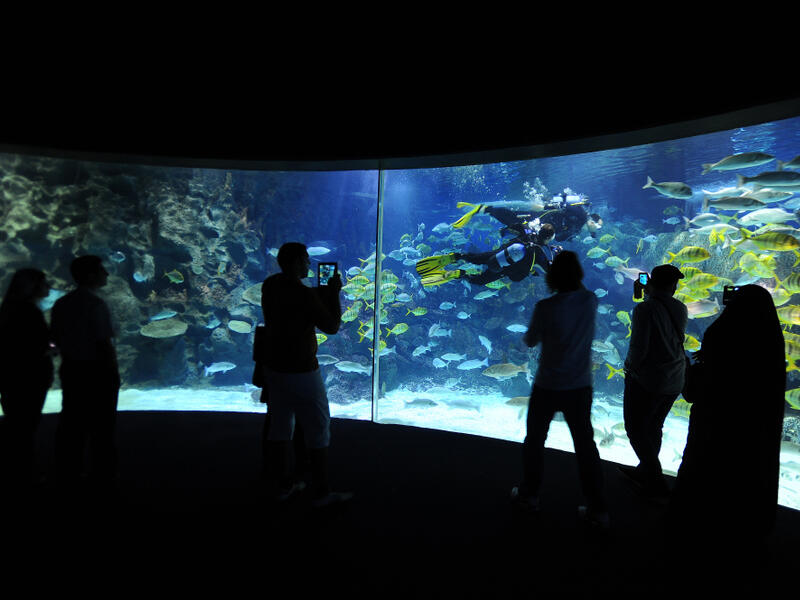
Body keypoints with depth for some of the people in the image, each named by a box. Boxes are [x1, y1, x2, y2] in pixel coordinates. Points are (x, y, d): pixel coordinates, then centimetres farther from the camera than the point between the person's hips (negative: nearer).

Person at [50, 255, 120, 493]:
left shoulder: (61, 304, 5)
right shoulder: (96, 304, -16)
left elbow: (56, 337, 10)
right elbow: (105, 343, -18)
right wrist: (114, 373, -11)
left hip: (71, 370, 7)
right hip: (97, 371, -7)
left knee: (71, 424, 15)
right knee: (101, 426, 5)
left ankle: (67, 478, 25)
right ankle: (102, 479, 14)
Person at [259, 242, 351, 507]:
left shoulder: (270, 284, 1)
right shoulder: (305, 295, -23)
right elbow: (332, 327, -15)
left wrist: (322, 292, 8)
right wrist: (334, 293, -5)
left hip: (273, 366, 8)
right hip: (300, 371, -8)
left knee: (280, 424, 17)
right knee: (318, 428, 5)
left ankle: (284, 484, 29)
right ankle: (321, 492, 14)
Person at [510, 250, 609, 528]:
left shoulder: (545, 307, -19)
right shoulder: (590, 301, -8)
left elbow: (530, 341, -8)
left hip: (548, 386, -3)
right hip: (580, 386, 3)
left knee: (535, 439, 16)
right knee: (585, 443, 14)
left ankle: (529, 495, 31)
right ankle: (598, 509, 22)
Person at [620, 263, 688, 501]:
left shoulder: (645, 308, -19)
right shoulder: (681, 310, 1)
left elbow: (638, 346, -22)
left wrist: (631, 366, -2)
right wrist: (650, 297, 16)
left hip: (646, 380, -7)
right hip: (674, 381, 7)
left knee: (636, 429, 6)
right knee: (653, 428, 21)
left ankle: (657, 487, 8)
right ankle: (645, 472, 36)